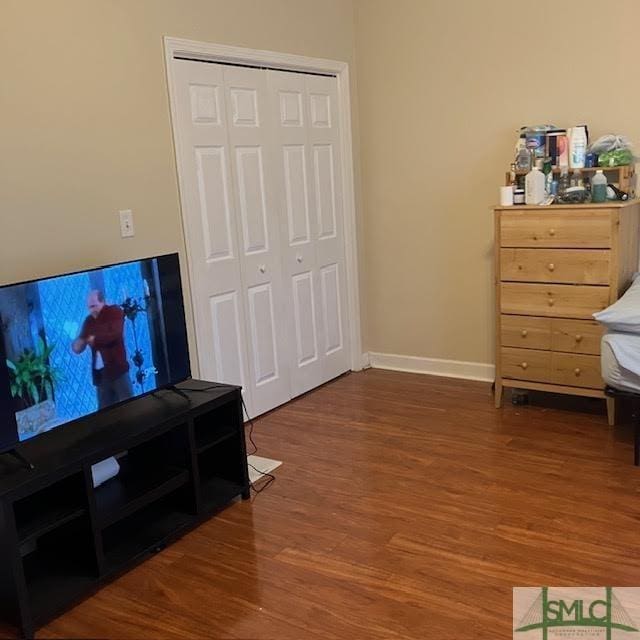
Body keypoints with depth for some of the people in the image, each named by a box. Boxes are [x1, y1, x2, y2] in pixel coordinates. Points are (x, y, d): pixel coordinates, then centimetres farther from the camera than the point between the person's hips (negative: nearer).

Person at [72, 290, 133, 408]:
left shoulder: (115, 312, -1)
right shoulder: (89, 320, 10)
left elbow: (115, 334, -18)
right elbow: (78, 347, 8)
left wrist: (94, 339, -12)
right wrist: (77, 345, -14)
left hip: (117, 369, -5)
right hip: (99, 372, 5)